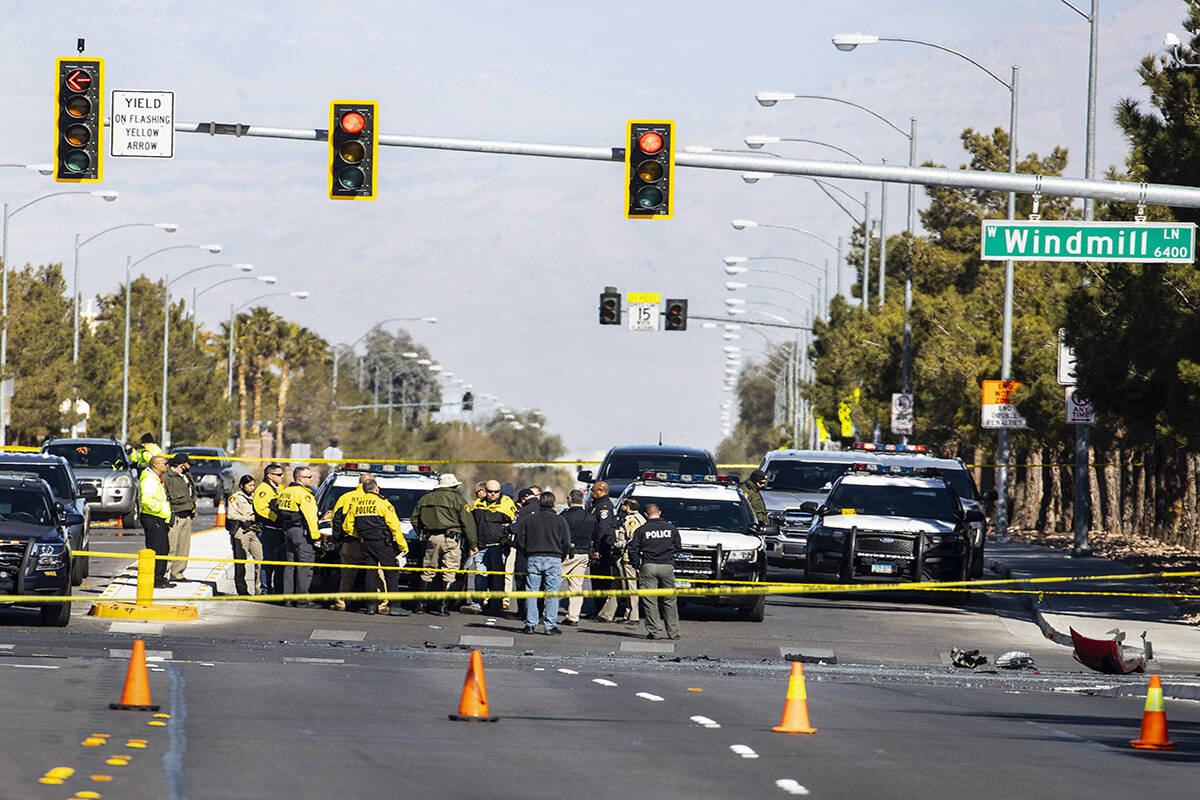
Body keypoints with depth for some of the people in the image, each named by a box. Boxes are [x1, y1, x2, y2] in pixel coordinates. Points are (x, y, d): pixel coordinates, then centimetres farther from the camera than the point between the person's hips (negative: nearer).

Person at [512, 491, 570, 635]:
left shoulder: (528, 519, 6)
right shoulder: (559, 521, 1)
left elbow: (520, 541, 6)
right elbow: (566, 543, 0)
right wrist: (561, 559, 13)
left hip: (533, 559, 1)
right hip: (554, 559, -1)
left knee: (531, 592, 6)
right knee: (552, 595, 1)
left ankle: (530, 624, 3)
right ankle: (550, 625, -3)